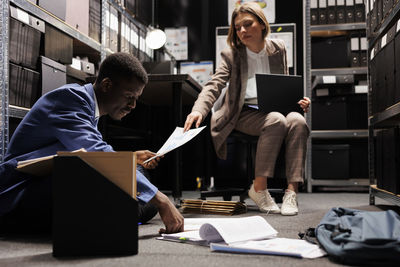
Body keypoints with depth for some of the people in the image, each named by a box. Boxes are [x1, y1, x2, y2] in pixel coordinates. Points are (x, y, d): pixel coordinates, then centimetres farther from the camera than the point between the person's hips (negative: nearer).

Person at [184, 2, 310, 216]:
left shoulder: (278, 49, 10)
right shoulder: (232, 55, 2)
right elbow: (214, 85, -12)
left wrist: (298, 100, -5)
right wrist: (199, 110, -31)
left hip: (275, 109, 3)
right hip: (244, 114, -3)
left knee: (297, 121, -30)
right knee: (276, 121, -34)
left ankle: (291, 191, -30)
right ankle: (259, 189, -26)